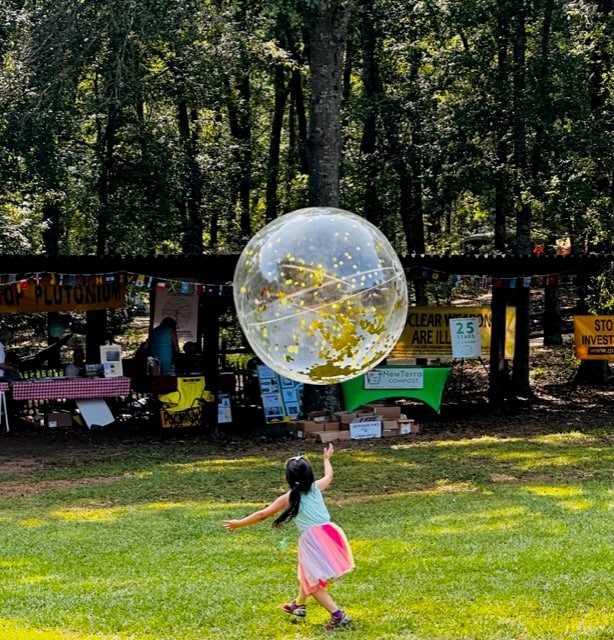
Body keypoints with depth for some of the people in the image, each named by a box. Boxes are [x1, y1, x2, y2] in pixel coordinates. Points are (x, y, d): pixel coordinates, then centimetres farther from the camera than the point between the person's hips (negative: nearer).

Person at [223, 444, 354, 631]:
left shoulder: (288, 498, -2)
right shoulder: (316, 488, 9)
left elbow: (262, 514, 5)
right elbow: (329, 476, 33)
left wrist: (239, 523, 16)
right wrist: (327, 459, 52)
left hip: (312, 540, -6)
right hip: (329, 534, 6)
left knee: (314, 583, 5)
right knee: (307, 573, 29)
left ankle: (338, 615, -8)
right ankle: (299, 604, 50)